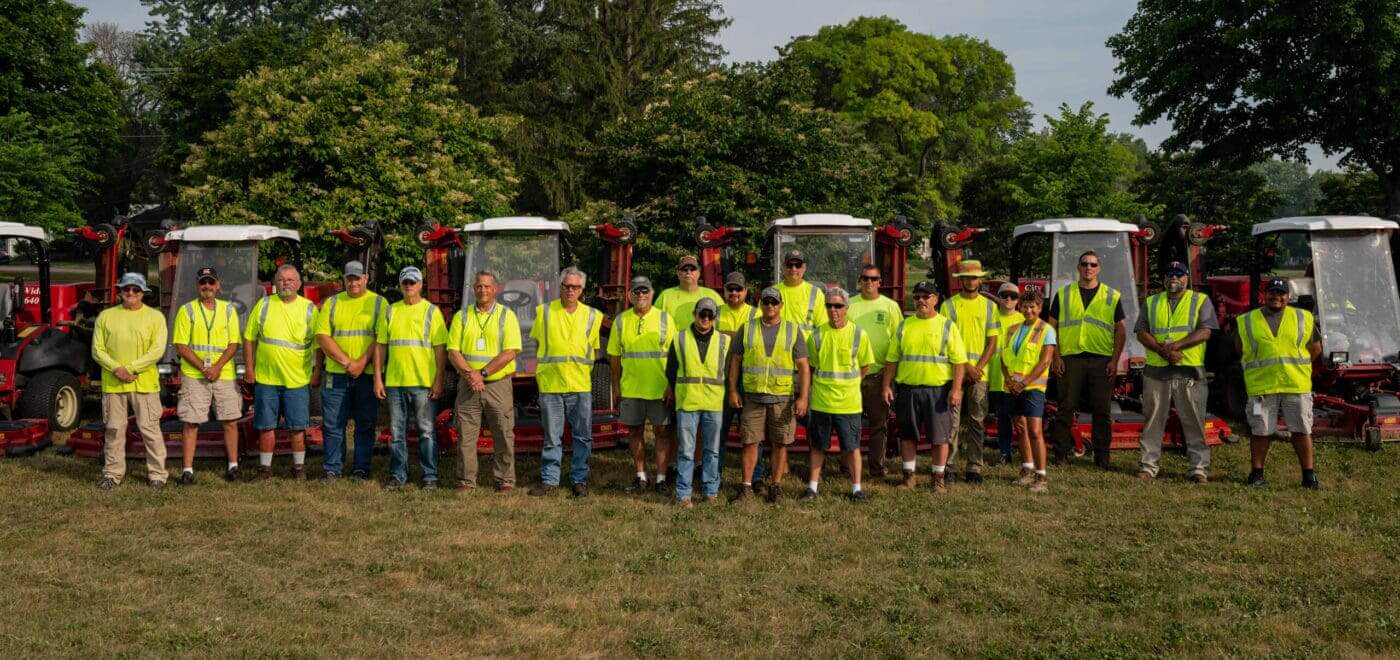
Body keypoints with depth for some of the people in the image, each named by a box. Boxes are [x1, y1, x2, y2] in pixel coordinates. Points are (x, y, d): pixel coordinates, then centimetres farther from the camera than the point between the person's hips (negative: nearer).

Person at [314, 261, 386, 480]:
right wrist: (346, 361, -11)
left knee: (365, 423, 4)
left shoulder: (378, 303, 4)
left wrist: (362, 362, -15)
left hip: (367, 374, -1)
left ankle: (361, 468, 13)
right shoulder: (331, 303, 9)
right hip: (335, 374, 2)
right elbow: (322, 336, 0)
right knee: (332, 423, 4)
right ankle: (332, 468, 13)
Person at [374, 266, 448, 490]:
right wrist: (378, 378, 4)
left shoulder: (431, 311, 1)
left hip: (423, 382, -3)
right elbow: (380, 346, 12)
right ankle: (398, 475, 17)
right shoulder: (390, 311, 11)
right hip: (394, 382, 3)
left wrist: (439, 381, -9)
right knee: (396, 432, 8)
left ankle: (430, 476, 9)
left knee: (427, 431, 2)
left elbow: (440, 348, -2)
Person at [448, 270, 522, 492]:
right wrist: (469, 374, -13)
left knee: (503, 434, 0)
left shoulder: (507, 315, 1)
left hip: (498, 384, -2)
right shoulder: (462, 316, 9)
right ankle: (467, 480, 12)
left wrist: (483, 373, -14)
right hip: (467, 385, 2)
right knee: (465, 434, 3)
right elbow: (453, 351, 3)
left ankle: (505, 480, 10)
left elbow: (510, 352, -9)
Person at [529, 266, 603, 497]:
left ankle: (579, 480, 14)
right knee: (552, 437, 5)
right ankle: (549, 480, 13)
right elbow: (537, 341, 15)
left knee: (583, 437, 4)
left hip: (581, 386, 1)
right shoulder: (544, 312, 4)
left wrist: (584, 370, 9)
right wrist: (549, 364, 13)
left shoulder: (592, 315, 7)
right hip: (550, 385, -1)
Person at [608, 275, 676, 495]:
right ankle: (640, 477, 20)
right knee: (635, 431, 9)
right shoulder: (621, 321, 6)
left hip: (659, 388, -2)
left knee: (662, 431, 1)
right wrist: (616, 386, 6)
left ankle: (661, 478, 9)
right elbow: (615, 355, 9)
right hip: (630, 388, 3)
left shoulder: (664, 319, -1)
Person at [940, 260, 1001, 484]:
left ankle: (974, 467, 8)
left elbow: (992, 341, 6)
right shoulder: (949, 305, 3)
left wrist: (978, 368, -6)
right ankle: (950, 466, 1)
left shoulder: (989, 306, 10)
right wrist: (965, 367, -9)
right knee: (953, 421, -4)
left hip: (979, 373, 2)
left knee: (977, 421, 3)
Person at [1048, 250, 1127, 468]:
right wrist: (1056, 357, -2)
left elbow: (1121, 330, 8)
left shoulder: (1112, 296, 10)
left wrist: (1115, 360, -1)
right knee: (1066, 409, 2)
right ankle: (1061, 454, 8)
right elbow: (1052, 326, 8)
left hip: (1102, 361, 0)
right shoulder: (1063, 294, 10)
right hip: (1070, 359, 0)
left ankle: (1102, 456, 10)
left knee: (1102, 411, 3)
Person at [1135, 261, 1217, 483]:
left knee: (1194, 422, -1)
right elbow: (1141, 332, 5)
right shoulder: (1151, 302, 16)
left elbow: (1204, 331, -5)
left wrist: (1175, 345, -17)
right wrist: (1162, 350, -12)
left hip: (1190, 372, -2)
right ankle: (1148, 464, 10)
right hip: (1156, 371, 2)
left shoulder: (1201, 301, 8)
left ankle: (1198, 468, 4)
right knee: (1153, 420, 5)